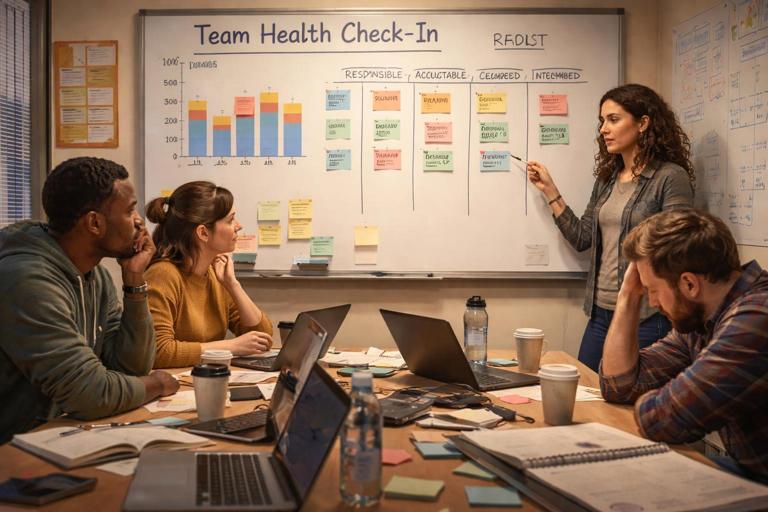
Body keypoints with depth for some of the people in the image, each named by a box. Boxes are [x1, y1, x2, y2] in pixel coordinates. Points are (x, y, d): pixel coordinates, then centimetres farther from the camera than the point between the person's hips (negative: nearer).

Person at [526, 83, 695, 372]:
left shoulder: (671, 177, -10)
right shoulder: (607, 178, 10)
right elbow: (582, 239, 10)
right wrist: (549, 190, 8)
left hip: (645, 318, -6)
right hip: (600, 313, 6)